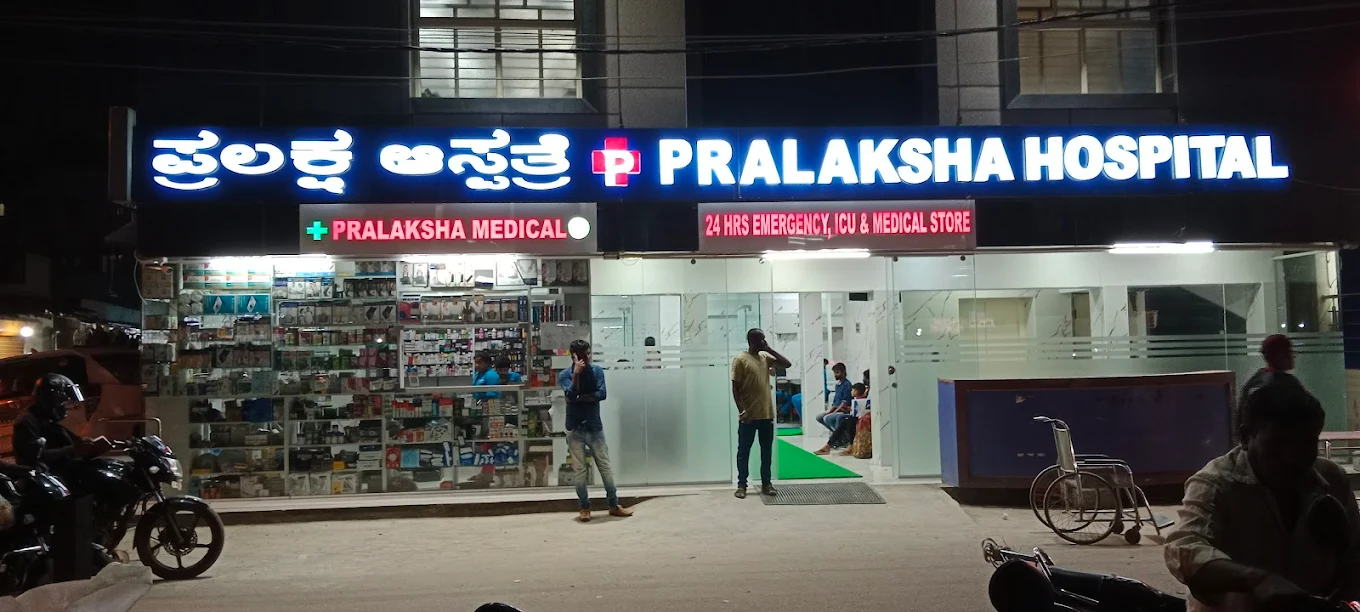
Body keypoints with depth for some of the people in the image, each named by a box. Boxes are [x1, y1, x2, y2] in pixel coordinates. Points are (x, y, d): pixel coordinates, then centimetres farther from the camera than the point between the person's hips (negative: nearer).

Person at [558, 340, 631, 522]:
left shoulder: (597, 371, 0)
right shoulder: (564, 375, -5)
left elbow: (602, 394, -12)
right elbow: (571, 395, -22)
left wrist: (579, 398, -15)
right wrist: (576, 373, -28)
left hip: (594, 427, 2)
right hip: (574, 429, -1)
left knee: (606, 466, 4)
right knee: (579, 470, 3)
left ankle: (614, 506, 13)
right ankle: (585, 508, 13)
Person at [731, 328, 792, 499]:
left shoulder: (765, 357, 10)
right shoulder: (740, 359, -8)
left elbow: (787, 364, 6)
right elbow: (735, 388, -10)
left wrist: (769, 349, 0)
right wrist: (741, 411, -17)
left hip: (767, 414, 6)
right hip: (749, 416, -6)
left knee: (767, 451, 10)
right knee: (744, 451, 3)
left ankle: (766, 483, 18)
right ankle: (741, 485, 9)